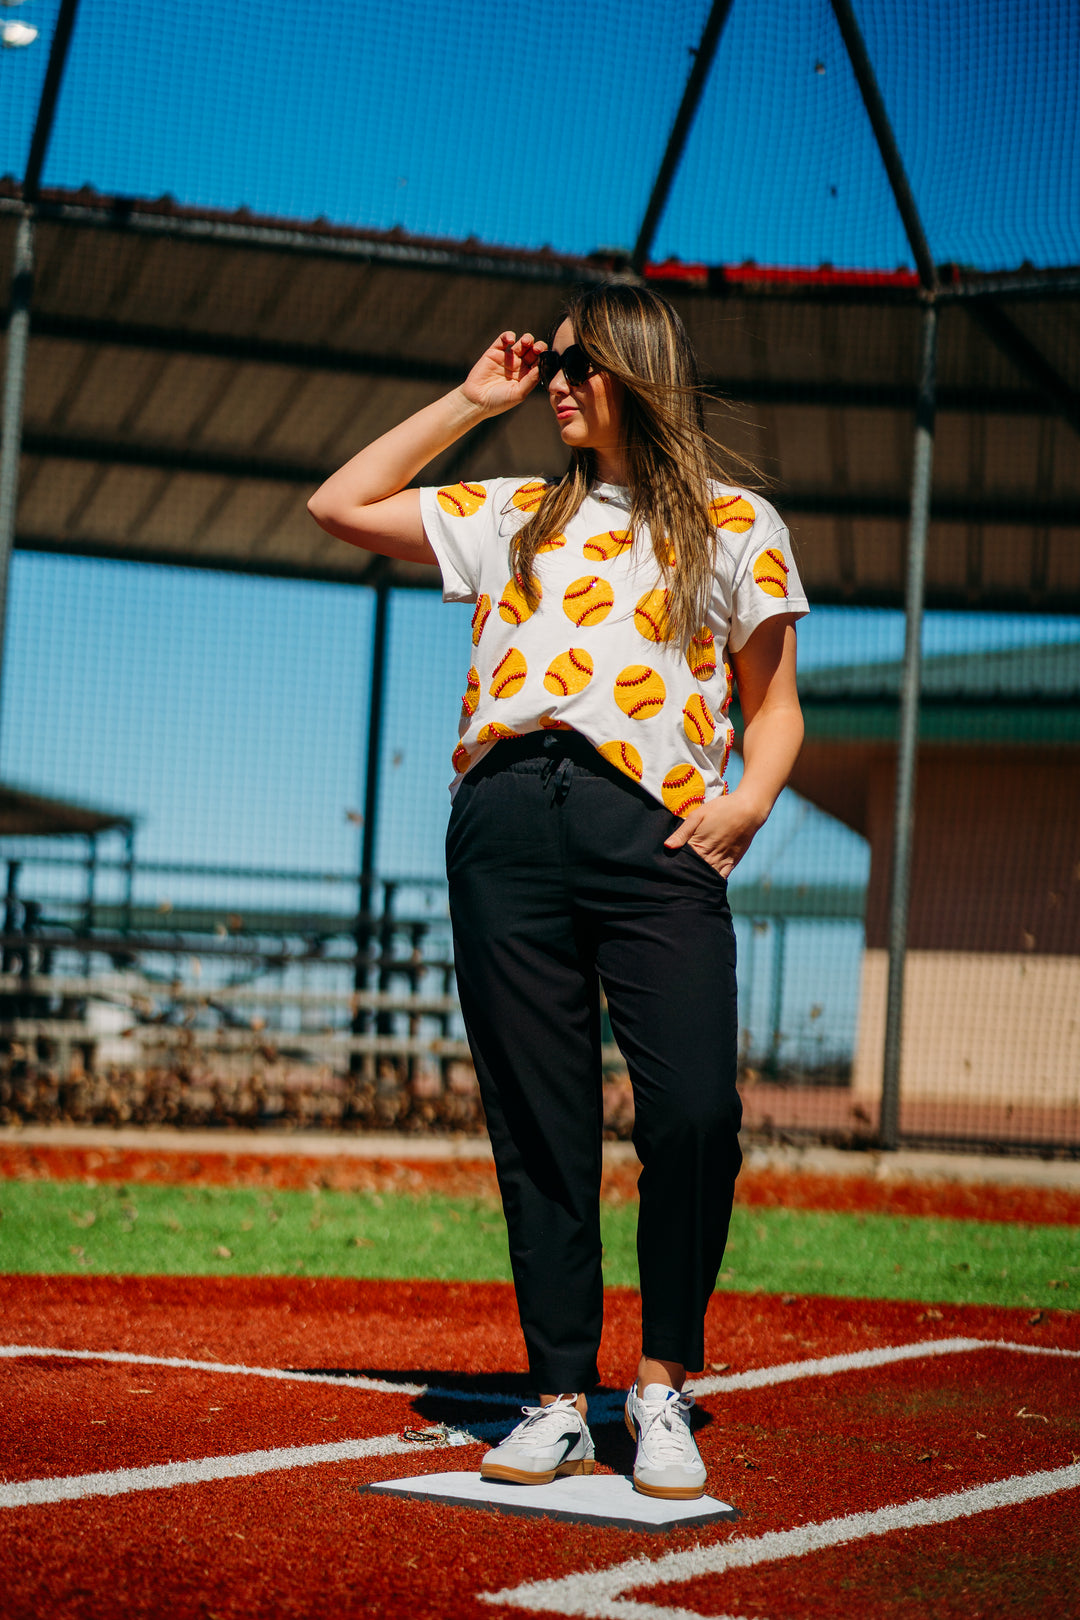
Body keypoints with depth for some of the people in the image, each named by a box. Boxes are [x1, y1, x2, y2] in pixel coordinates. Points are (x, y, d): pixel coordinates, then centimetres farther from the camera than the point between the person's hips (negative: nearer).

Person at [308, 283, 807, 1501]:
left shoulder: (736, 526, 17)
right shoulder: (510, 516, 25)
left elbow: (774, 706, 16)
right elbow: (338, 506, 26)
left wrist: (750, 798, -5)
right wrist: (468, 402, 25)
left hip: (652, 827, -3)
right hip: (506, 818, 3)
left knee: (693, 1112, -17)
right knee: (537, 1127, 0)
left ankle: (663, 1389, -1)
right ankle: (561, 1403, 6)